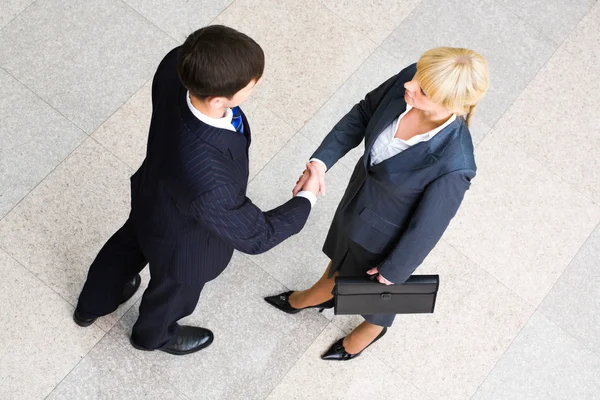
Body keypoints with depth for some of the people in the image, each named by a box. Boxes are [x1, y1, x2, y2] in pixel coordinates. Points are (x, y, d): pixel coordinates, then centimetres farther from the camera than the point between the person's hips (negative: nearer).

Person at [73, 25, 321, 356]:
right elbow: (255, 235, -31)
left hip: (151, 196, 6)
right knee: (176, 289, 30)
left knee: (128, 245, 37)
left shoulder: (178, 63, -34)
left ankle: (92, 305, 70)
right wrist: (307, 198, -15)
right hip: (183, 242, -6)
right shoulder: (205, 181, -50)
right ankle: (153, 333, 67)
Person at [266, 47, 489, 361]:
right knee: (341, 253, 36)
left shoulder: (454, 164, -42)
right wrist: (321, 160, -18)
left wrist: (393, 270, -9)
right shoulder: (411, 79, -28)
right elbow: (363, 114, -9)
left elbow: (428, 226, -25)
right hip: (361, 191, 5)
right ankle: (318, 295, 70)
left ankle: (372, 329, 66)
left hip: (387, 231, -5)